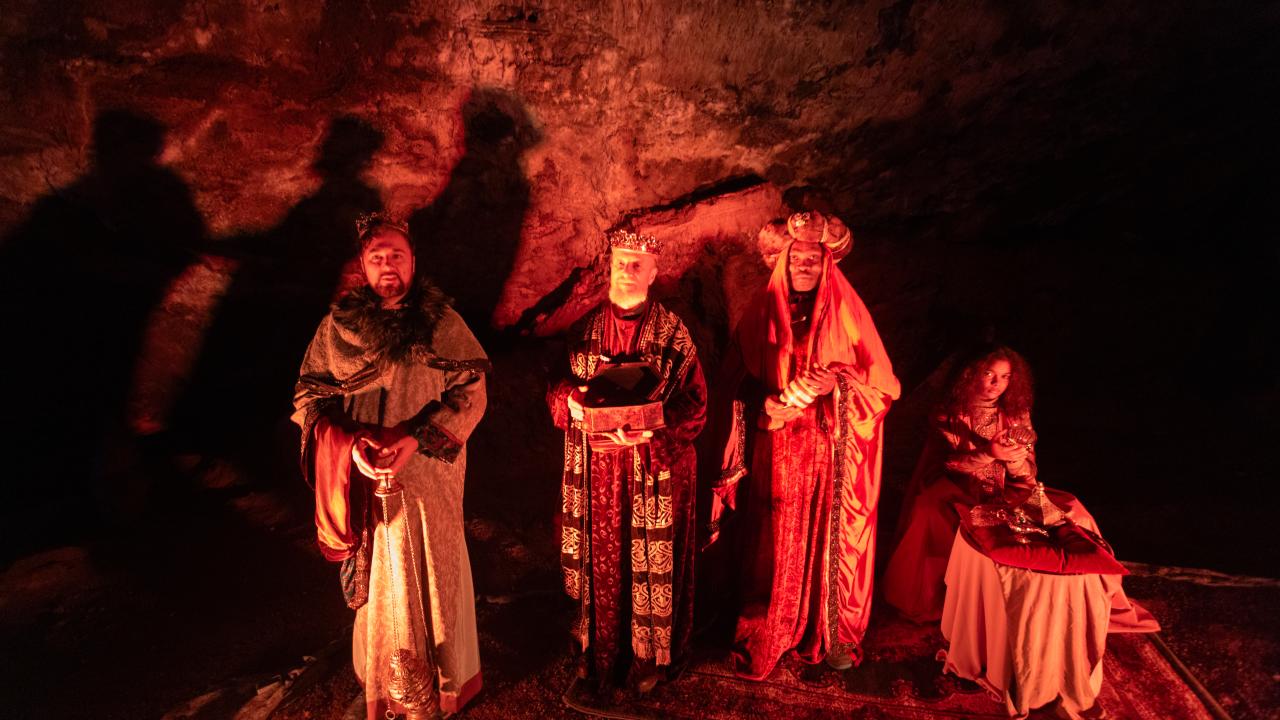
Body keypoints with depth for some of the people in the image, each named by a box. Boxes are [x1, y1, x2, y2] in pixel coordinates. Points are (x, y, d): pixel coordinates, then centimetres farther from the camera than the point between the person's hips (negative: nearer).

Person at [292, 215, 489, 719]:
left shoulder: (442, 323, -5)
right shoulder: (336, 326, 2)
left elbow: (471, 394, -9)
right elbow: (308, 398, 3)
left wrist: (416, 438, -20)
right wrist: (350, 444, -15)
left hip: (428, 475, -2)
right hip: (365, 477, 2)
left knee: (432, 574, 10)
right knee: (377, 579, 15)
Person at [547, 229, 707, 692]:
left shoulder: (672, 332, -3)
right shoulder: (586, 328, 6)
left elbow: (694, 403, -6)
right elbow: (557, 388, 10)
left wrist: (651, 426, -23)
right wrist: (573, 402, -13)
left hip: (655, 466, -2)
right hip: (596, 465, 3)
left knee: (651, 560, 6)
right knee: (602, 558, 12)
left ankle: (650, 656, 27)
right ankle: (599, 648, 33)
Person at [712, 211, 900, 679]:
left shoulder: (847, 312, -2)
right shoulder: (763, 311, 0)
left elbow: (881, 384, -1)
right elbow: (736, 376, 3)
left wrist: (838, 382, -19)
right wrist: (766, 403, -15)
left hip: (833, 451, 0)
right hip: (778, 451, 0)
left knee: (831, 538, 8)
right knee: (777, 541, 8)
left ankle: (833, 633, 29)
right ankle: (770, 633, 27)